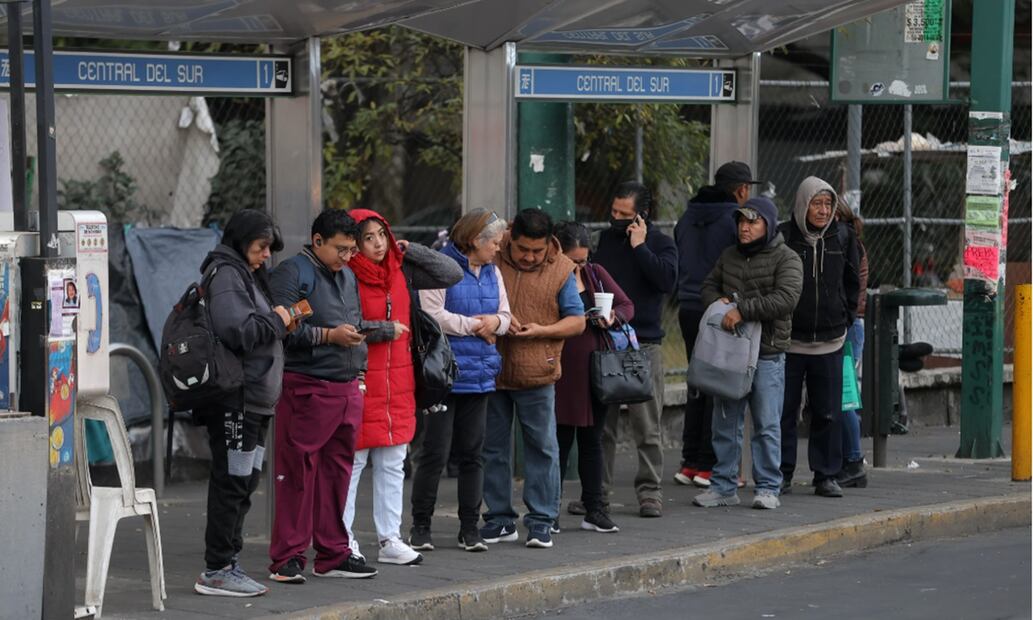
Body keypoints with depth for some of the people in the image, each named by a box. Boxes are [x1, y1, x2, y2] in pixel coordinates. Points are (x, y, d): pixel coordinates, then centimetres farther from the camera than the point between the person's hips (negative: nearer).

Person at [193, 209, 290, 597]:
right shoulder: (226, 275, -11)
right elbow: (238, 331, -24)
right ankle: (218, 570, -5)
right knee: (232, 481, -8)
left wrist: (277, 324, 11)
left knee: (243, 482, 13)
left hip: (254, 399, 11)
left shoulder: (247, 274, 21)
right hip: (234, 400, -11)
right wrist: (277, 321, -9)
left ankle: (225, 564, 19)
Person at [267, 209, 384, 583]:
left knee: (337, 472, 10)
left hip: (347, 389, 8)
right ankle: (287, 558, -3)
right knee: (297, 474, -6)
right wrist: (329, 336, -17)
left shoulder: (348, 277, 20)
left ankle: (332, 555, 17)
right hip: (306, 388, -8)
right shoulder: (292, 273, -6)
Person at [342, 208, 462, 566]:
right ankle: (343, 540, 5)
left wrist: (410, 251, 3)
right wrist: (385, 330, -12)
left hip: (397, 383, 7)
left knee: (393, 465, 10)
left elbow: (452, 274, 10)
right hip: (360, 383, -6)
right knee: (353, 462, -2)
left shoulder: (401, 271, 8)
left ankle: (390, 540, 16)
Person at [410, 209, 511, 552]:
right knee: (434, 453, -4)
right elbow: (431, 315, -17)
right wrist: (474, 325, -10)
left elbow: (505, 314, 21)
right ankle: (420, 527, 4)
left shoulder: (491, 272, 15)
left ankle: (470, 527, 14)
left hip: (478, 375, 7)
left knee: (471, 453, 8)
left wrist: (495, 322, -3)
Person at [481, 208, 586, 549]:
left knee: (542, 447, 0)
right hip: (492, 371, 1)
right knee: (493, 447, 7)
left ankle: (541, 520, 7)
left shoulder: (561, 270, 0)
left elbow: (577, 320, 3)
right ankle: (499, 519, 17)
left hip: (537, 376, -1)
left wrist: (542, 330, -14)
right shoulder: (491, 262, -1)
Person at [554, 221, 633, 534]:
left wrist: (614, 316, -9)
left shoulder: (595, 274, 8)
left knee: (592, 439, 8)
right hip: (560, 371, -4)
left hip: (594, 370, 4)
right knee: (559, 441, -1)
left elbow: (627, 306, 11)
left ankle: (594, 511, 13)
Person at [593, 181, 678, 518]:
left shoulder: (661, 243, 0)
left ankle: (649, 492, 3)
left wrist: (639, 247, -16)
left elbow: (668, 279, -18)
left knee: (647, 427, -2)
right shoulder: (607, 238, 14)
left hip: (643, 345, -4)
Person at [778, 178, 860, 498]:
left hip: (829, 341, 2)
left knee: (829, 412, 3)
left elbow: (852, 282, 15)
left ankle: (826, 475, 11)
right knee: (784, 410, 2)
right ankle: (782, 474, 11)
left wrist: (846, 319, 9)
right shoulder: (783, 236, -5)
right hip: (789, 339, -2)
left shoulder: (842, 237, 5)